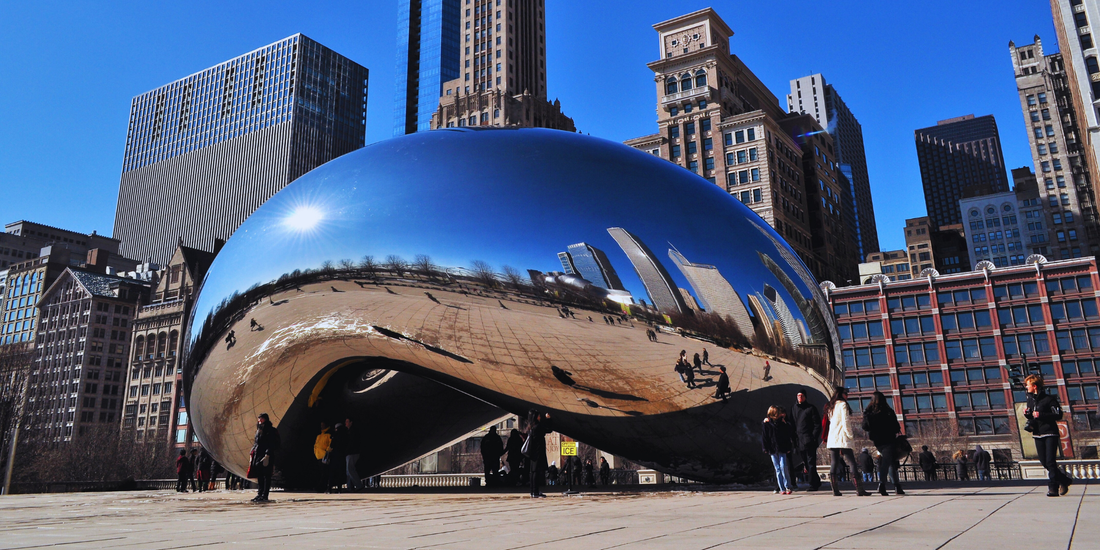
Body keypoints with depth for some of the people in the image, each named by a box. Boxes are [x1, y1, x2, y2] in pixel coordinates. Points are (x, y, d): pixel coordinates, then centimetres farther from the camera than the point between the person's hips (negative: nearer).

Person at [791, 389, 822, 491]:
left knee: (811, 462, -7)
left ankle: (813, 483, -5)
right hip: (799, 440, 5)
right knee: (806, 462, 8)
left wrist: (814, 438, -13)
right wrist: (794, 439, 8)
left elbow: (817, 424, -3)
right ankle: (816, 482, 19)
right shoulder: (794, 409, 15)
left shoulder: (811, 408, -1)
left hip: (809, 440, -5)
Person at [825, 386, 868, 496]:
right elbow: (845, 422, -12)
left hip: (832, 440, 7)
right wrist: (850, 435, -4)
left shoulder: (830, 406, 19)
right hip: (842, 439, -7)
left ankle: (835, 490, 1)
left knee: (834, 463, 4)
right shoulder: (842, 404, -4)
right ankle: (859, 489, -10)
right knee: (852, 463, -6)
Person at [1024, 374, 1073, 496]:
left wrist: (1041, 415, -21)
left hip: (1050, 433, -7)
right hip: (1038, 434, 7)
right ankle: (1064, 480, 23)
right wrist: (1027, 414, -1)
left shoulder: (1049, 398, -9)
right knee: (1044, 462, 7)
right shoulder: (1030, 399, 11)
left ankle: (1053, 487, -4)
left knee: (1050, 461, -11)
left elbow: (1058, 415, -13)